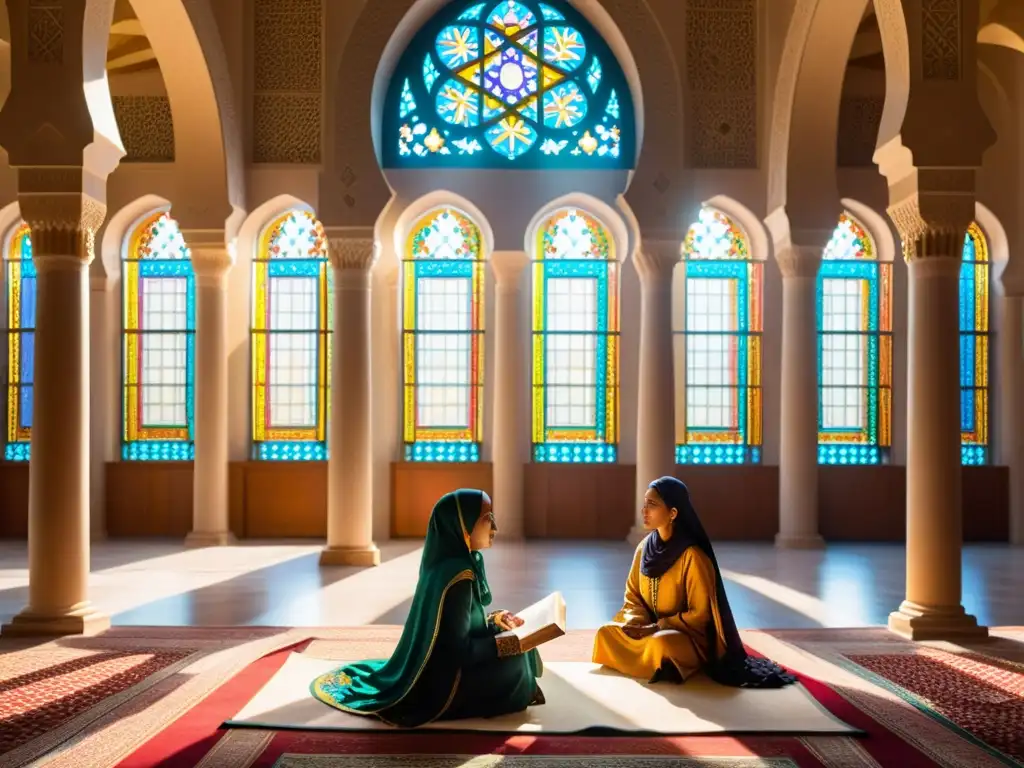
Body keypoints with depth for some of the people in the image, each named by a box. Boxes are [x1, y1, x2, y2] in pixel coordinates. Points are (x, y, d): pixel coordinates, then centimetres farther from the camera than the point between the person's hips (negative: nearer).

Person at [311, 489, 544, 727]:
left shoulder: (451, 562, 0)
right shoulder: (457, 576, -28)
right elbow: (459, 650, -23)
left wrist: (493, 620, 2)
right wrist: (511, 643, -17)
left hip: (438, 667, 9)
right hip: (445, 682, -9)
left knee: (519, 646, 14)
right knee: (517, 661, -8)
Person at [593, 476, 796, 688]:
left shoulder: (692, 556, -20)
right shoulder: (644, 548, -1)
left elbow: (699, 615, -15)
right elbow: (632, 595, 7)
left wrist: (658, 627, -19)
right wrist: (636, 621, -13)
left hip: (687, 636, -7)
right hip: (650, 629, 7)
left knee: (661, 643, -38)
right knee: (607, 634, -17)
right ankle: (654, 662, 2)